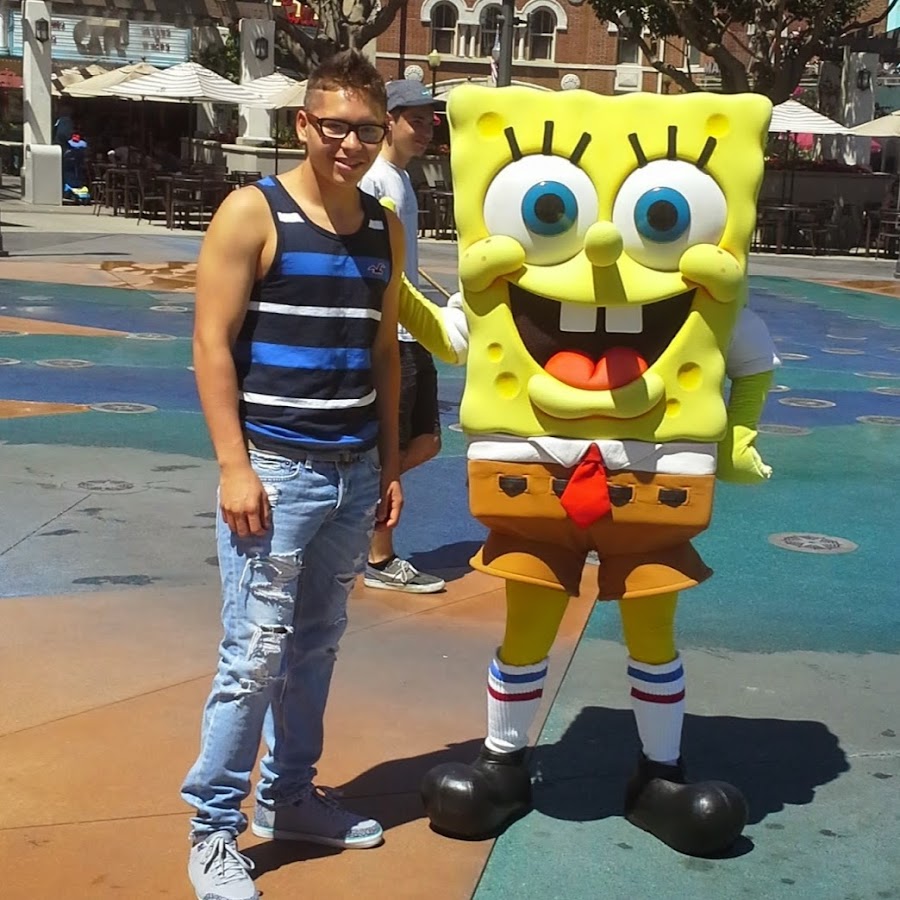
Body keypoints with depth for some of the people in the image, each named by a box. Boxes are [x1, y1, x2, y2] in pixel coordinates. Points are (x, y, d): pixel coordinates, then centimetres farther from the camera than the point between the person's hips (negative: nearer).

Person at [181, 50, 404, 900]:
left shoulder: (383, 228, 11)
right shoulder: (252, 212, -7)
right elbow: (211, 345, -10)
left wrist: (389, 464, 13)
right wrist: (234, 467, -15)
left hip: (354, 471, 6)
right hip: (277, 468, -6)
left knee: (317, 645, 14)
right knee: (256, 654, -4)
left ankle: (290, 796, 28)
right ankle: (214, 829, 9)